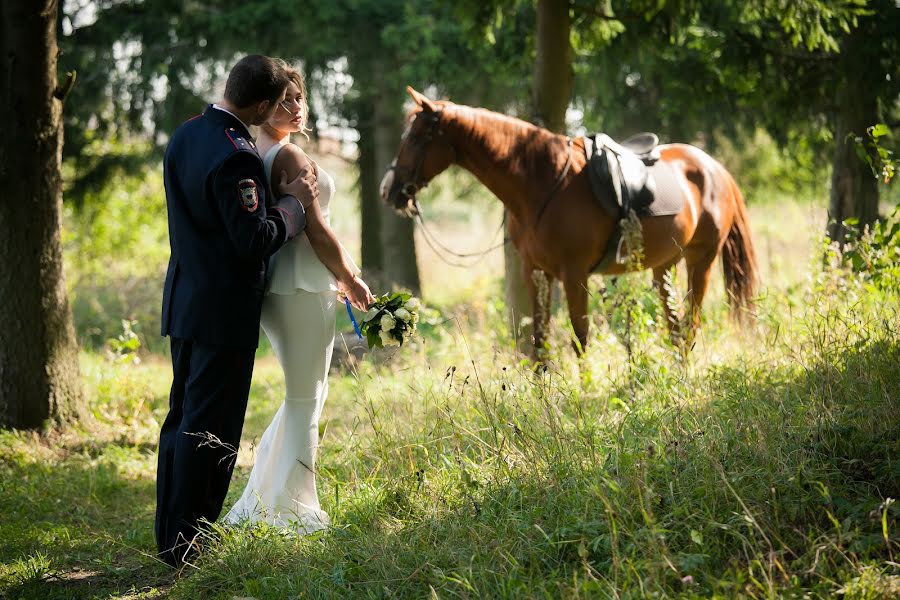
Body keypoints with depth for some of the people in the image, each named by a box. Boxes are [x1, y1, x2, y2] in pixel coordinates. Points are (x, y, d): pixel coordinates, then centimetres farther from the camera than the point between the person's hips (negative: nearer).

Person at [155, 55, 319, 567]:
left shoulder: (186, 135, 7)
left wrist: (274, 195, 13)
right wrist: (294, 202, -7)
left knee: (182, 418, 16)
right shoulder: (235, 157, -23)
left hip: (184, 301, 9)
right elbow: (255, 240, -22)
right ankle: (188, 541, 4)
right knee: (210, 429, -1)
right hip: (224, 310, -9)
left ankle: (171, 536, 25)